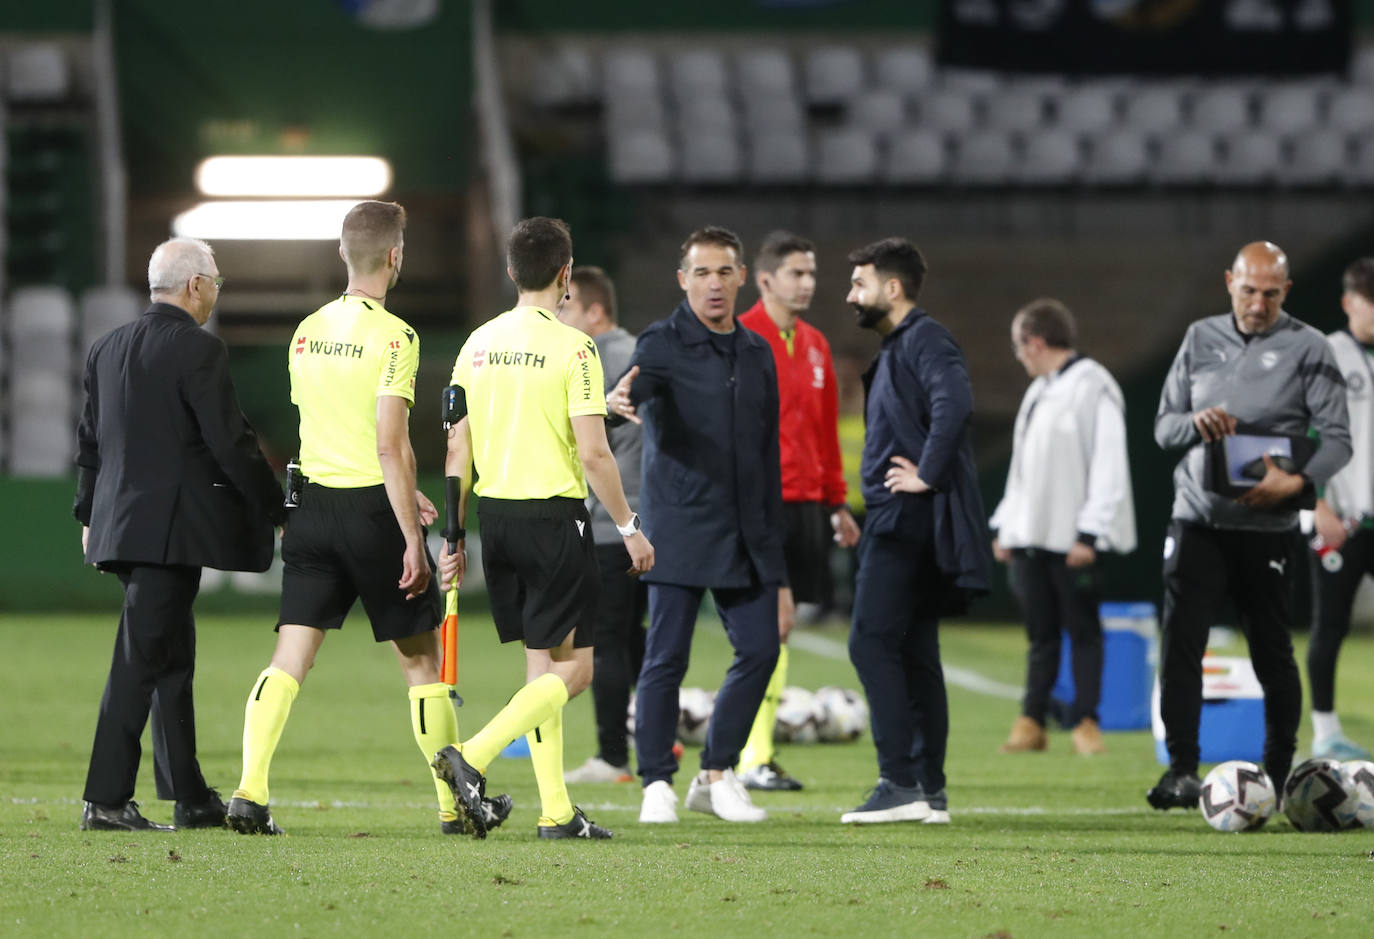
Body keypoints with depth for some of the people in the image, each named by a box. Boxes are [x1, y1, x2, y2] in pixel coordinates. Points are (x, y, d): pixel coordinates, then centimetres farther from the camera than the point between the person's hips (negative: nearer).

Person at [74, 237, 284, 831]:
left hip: (119, 522, 8)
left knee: (172, 659, 15)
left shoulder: (106, 350, 12)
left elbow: (90, 441, 18)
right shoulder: (198, 351, -12)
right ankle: (105, 799, -9)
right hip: (171, 528, -8)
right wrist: (276, 508, -3)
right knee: (141, 660, -7)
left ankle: (191, 799, 19)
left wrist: (89, 515, 27)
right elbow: (231, 442, -13)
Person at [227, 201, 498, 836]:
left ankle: (250, 790, -14)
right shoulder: (393, 336, -13)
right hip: (373, 509, -5)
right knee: (421, 658, 8)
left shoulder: (307, 331, 9)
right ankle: (455, 804, 16)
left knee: (289, 658, 1)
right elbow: (390, 446, -18)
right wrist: (413, 540, -15)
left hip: (313, 503, 5)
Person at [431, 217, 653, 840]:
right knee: (572, 668, -1)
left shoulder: (479, 343, 7)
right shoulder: (572, 347, -11)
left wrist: (453, 534, 15)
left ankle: (556, 811, 10)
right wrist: (629, 528, -4)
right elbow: (593, 453, -14)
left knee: (541, 663, 12)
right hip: (553, 514, -7)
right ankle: (472, 757, -18)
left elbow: (457, 446, 9)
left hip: (494, 512, 7)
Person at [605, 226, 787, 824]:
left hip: (747, 531, 5)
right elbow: (636, 387, -24)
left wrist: (772, 537, 17)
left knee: (760, 649, 1)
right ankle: (657, 784, 4)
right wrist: (620, 400, -49)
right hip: (680, 525, -5)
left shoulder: (757, 353, 15)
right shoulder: (663, 344, -3)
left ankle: (717, 776, 13)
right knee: (667, 656, -4)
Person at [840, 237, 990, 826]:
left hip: (908, 515, -11)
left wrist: (926, 476, -24)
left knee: (873, 643, -13)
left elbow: (953, 402, -29)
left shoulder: (924, 341, -12)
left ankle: (901, 784, -16)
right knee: (913, 654, 10)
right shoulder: (896, 347, 20)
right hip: (901, 519, 11)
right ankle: (929, 792, 12)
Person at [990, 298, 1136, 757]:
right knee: (1041, 631, 8)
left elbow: (1108, 465, -13)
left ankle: (1086, 722, 4)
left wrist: (1090, 534, -17)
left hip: (1073, 541, -8)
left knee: (1083, 629, -1)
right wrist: (1004, 525, 16)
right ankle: (1031, 722, 9)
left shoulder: (1094, 388, -9)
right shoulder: (1038, 392, 19)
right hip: (1030, 536, 8)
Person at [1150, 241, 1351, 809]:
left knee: (1272, 653, 4)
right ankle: (1182, 770, -9)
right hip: (1198, 521, 2)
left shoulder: (1307, 348, 0)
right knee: (1180, 644, -10)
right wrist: (1195, 422, -10)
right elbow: (1163, 425, 14)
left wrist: (1297, 483, -21)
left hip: (1267, 527, -2)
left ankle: (1279, 773, 18)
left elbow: (1336, 438, -3)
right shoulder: (1201, 339, 11)